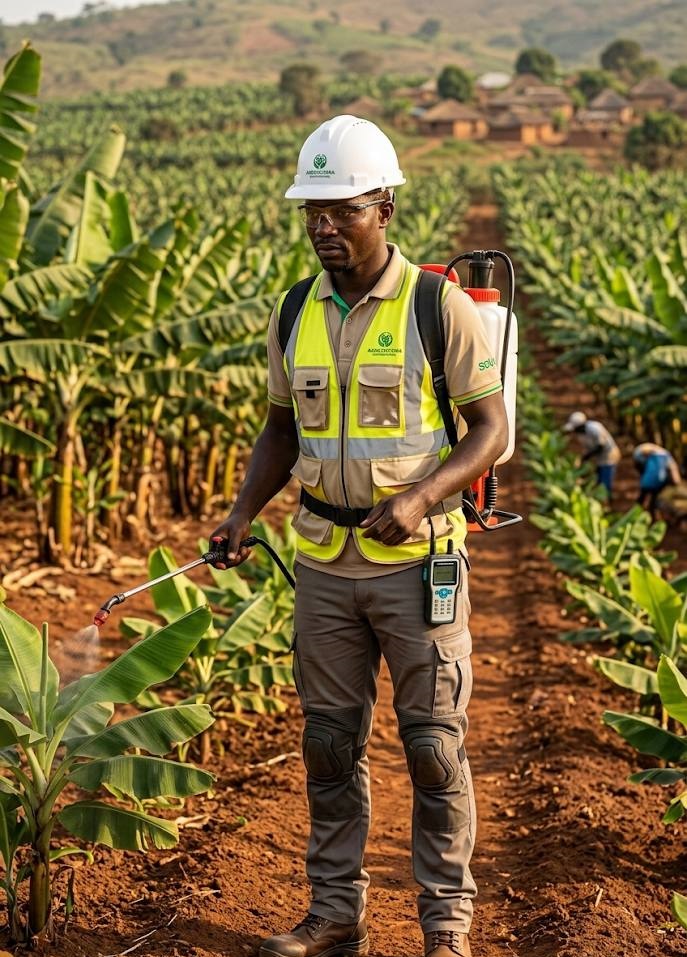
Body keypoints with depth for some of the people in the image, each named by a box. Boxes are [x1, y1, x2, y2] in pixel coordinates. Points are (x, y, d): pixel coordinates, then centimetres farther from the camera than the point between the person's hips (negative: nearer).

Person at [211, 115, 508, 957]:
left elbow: (491, 429, -7)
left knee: (433, 743, 3)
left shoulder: (440, 307, -9)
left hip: (417, 557, -4)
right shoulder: (295, 314, 5)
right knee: (329, 740, 10)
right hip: (325, 561, 5)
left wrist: (421, 498, -22)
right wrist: (243, 513, 0)